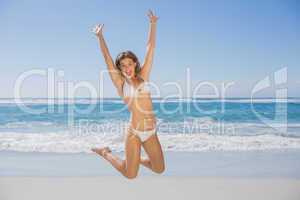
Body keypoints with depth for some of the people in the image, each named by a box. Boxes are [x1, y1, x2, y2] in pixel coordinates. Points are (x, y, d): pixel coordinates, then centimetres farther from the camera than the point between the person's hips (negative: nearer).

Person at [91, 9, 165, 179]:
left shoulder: (143, 76, 5)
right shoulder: (120, 83, 1)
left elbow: (151, 48, 1)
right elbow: (108, 58, -6)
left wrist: (153, 24, -3)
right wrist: (100, 37, -13)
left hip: (151, 131, 3)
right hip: (134, 132, -3)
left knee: (159, 169, 11)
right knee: (130, 175, 6)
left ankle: (135, 158, 38)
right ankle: (106, 153, 30)